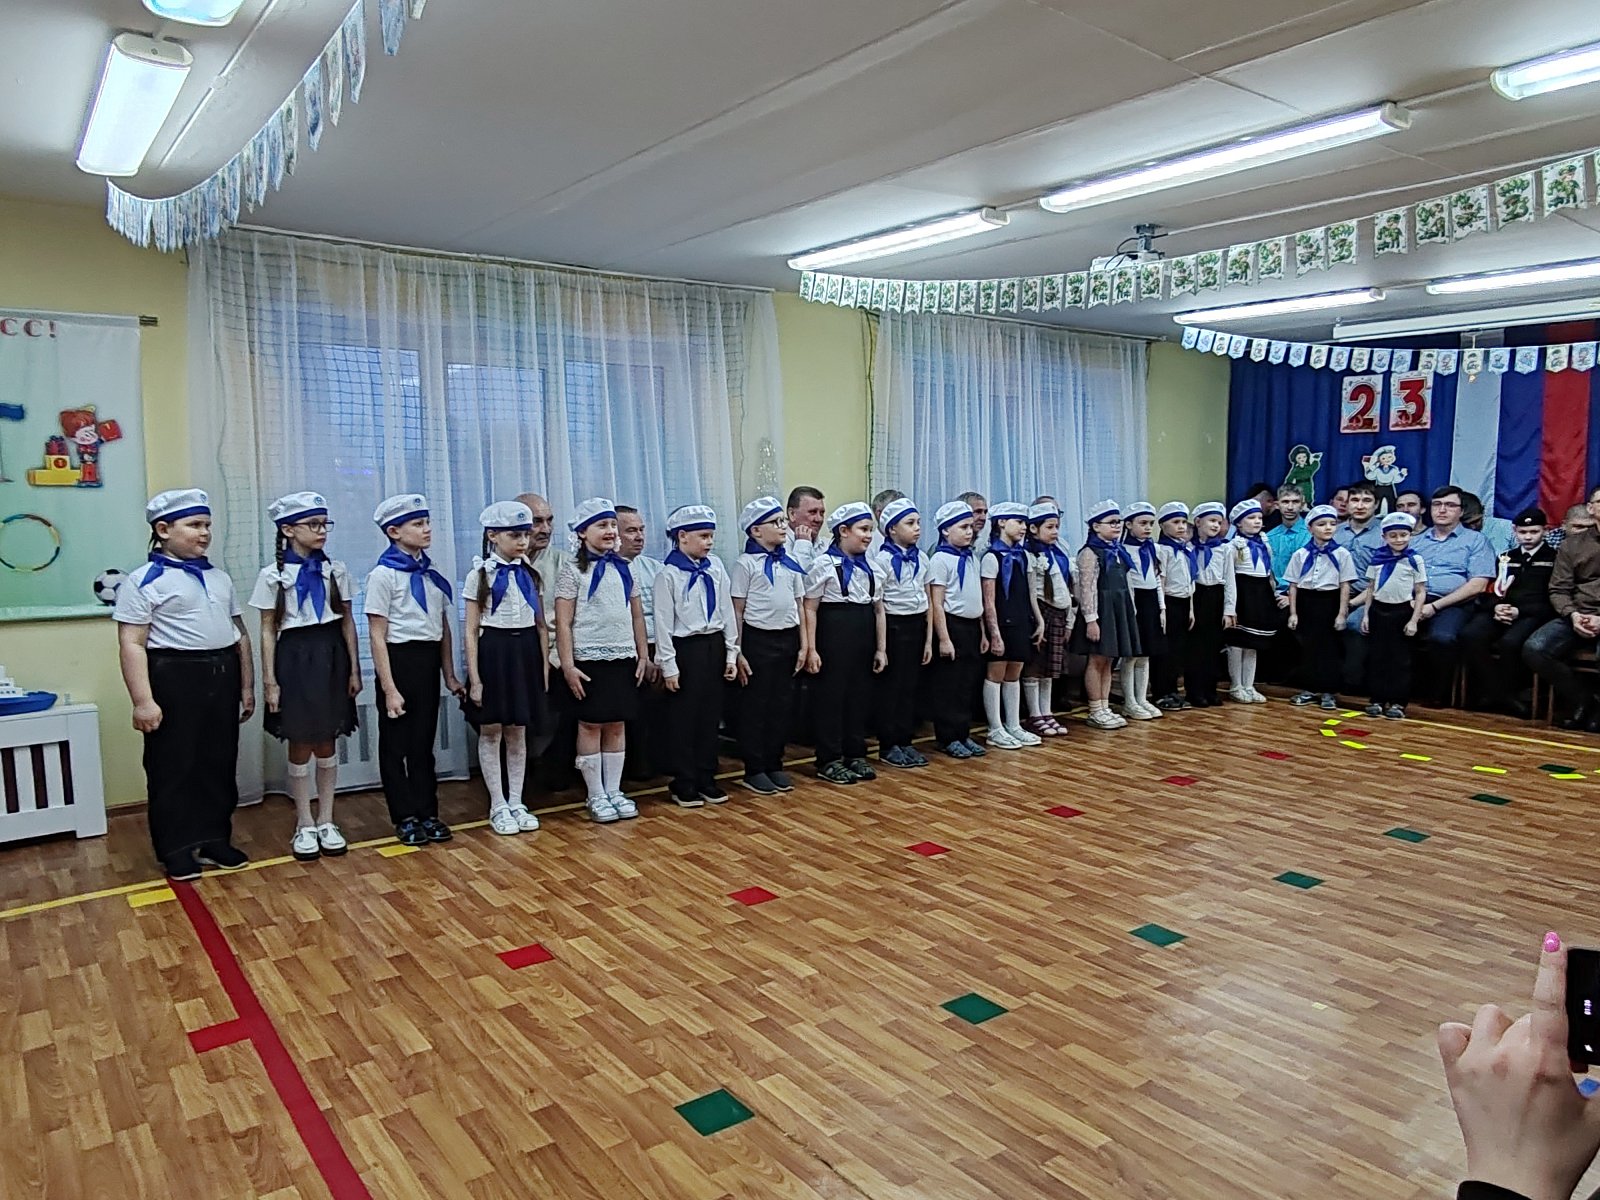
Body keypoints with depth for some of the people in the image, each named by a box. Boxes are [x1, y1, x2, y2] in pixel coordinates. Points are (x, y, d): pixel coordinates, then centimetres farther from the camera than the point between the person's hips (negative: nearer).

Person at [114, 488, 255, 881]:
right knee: (173, 767, 4)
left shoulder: (219, 577, 13)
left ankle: (215, 839, 25)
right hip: (173, 680, -6)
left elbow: (239, 634, 18)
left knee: (219, 764, 12)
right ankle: (176, 849, 16)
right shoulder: (144, 580, -7)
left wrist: (247, 686, 15)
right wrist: (143, 700, -17)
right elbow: (132, 645, -11)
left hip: (222, 677, 6)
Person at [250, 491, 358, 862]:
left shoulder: (336, 570, 4)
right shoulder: (273, 575, -3)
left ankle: (326, 822, 21)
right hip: (294, 659, -2)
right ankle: (304, 825, 19)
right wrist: (269, 681, -5)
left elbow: (347, 622, 6)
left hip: (331, 657, 2)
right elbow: (268, 631, -2)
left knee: (326, 745, 9)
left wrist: (354, 669, 5)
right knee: (300, 747, 6)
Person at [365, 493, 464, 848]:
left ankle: (427, 813, 21)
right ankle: (405, 818, 16)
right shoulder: (384, 574, -9)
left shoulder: (432, 573, 9)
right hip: (399, 660, -5)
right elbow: (377, 636, -11)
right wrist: (389, 689, -14)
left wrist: (450, 675, 12)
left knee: (424, 742, 13)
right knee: (396, 745, 7)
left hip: (428, 661, 6)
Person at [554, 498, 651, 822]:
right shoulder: (573, 570, -5)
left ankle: (614, 791, 18)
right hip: (589, 660, -4)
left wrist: (643, 655, 9)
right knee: (591, 725, 3)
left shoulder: (624, 567, 9)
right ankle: (595, 795, 14)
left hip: (623, 658, 4)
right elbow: (563, 622, -8)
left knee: (617, 725, 8)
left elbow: (637, 615, 12)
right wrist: (568, 665, -13)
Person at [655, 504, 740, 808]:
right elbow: (663, 622, -10)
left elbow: (727, 612, 7)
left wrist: (731, 653, 6)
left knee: (711, 715, 11)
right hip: (685, 648, -5)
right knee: (684, 718, 4)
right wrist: (668, 665, -11)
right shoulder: (669, 575, -10)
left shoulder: (716, 569, 3)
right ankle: (684, 784, 16)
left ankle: (707, 779, 24)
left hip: (714, 646, 5)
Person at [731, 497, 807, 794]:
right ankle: (754, 770, 13)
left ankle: (774, 764, 23)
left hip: (788, 638, 5)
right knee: (755, 705, 3)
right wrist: (737, 652, -10)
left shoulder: (791, 562, 10)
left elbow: (799, 605, 12)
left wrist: (804, 645, 8)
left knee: (782, 703, 10)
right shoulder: (746, 564, -6)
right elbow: (737, 611, -6)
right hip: (758, 639, -5)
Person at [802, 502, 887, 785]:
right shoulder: (825, 564, -7)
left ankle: (856, 755, 23)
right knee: (832, 695, 1)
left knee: (860, 694, 11)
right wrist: (811, 648, -12)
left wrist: (880, 648, 10)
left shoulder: (872, 567, 10)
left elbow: (878, 609, 13)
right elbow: (810, 608, -8)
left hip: (864, 635, 6)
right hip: (834, 633, -6)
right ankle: (829, 761, 10)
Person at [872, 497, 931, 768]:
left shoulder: (922, 559, 7)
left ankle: (905, 742, 20)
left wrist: (928, 639, 9)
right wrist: (881, 644, -14)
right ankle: (888, 746, 11)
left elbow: (927, 601, 11)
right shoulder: (883, 559, -10)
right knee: (890, 687, 2)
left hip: (917, 625, 6)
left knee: (910, 685, 11)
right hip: (894, 626, -6)